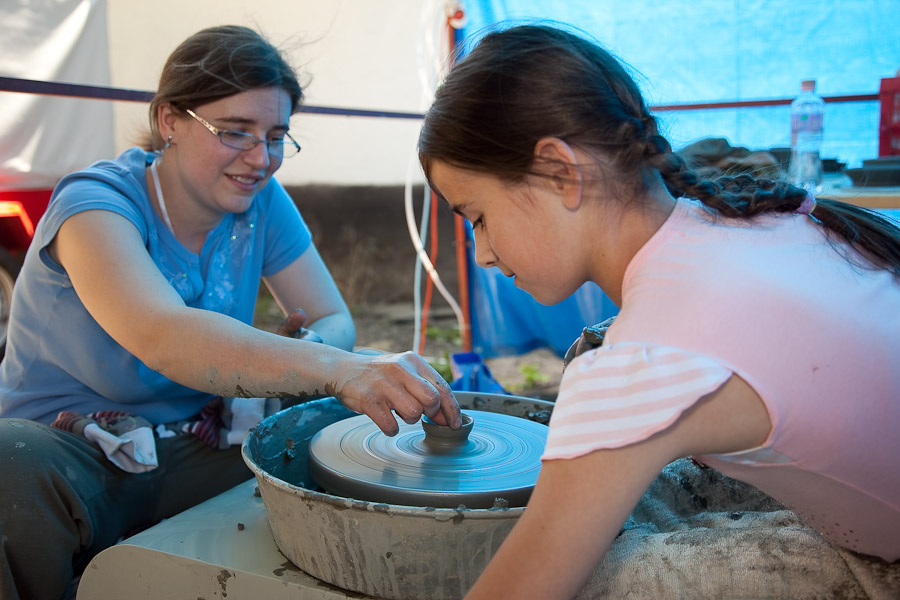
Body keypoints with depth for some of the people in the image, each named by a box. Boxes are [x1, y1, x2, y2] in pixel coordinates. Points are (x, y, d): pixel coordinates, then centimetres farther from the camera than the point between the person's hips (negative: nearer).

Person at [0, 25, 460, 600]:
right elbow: (163, 337, -40)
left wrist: (312, 347, -28)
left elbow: (335, 321, -3)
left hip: (197, 452, 4)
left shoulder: (261, 201, -3)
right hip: (70, 455, -3)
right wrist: (336, 369, -53)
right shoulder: (96, 204, -20)